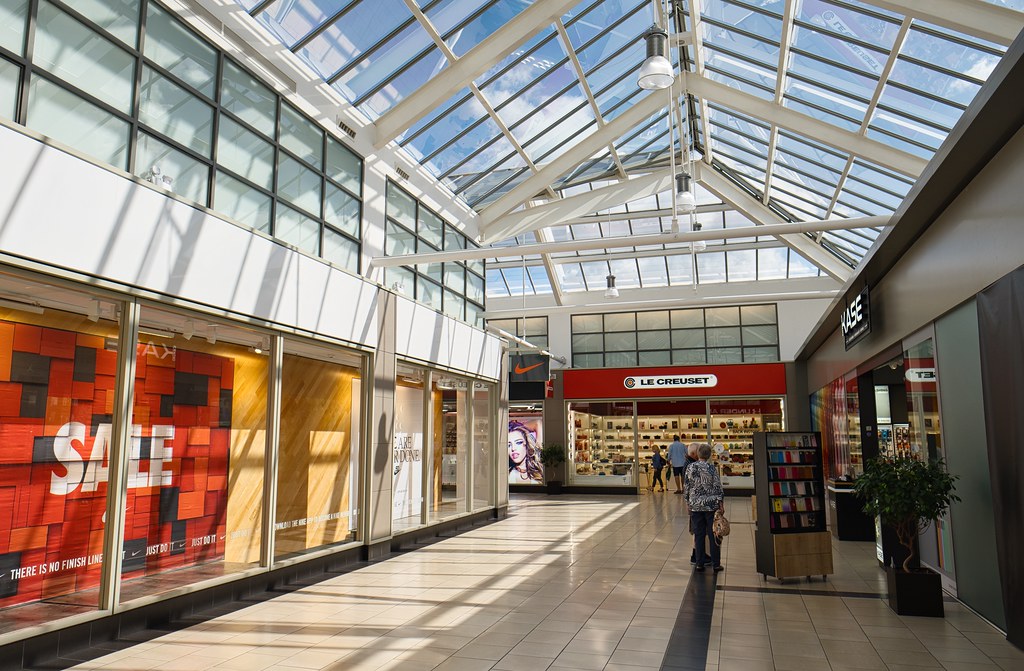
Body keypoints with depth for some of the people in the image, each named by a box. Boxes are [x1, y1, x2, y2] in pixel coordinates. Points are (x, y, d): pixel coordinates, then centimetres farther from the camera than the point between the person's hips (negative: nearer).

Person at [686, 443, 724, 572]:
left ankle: (700, 563, 11)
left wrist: (688, 501, 13)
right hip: (711, 505, -2)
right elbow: (718, 487, -8)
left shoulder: (690, 468, -1)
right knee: (713, 534, 6)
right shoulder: (711, 468, -9)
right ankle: (716, 564, 9)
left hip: (695, 505, 2)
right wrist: (721, 503, -1)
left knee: (698, 535, 8)